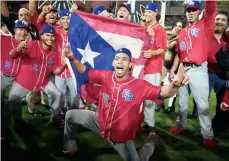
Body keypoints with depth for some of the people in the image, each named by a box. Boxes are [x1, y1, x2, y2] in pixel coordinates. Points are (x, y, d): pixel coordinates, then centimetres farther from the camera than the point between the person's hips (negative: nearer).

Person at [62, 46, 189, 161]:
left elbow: (163, 93, -33)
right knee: (70, 115, 6)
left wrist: (175, 84, -56)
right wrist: (72, 58, -21)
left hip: (121, 136, -3)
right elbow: (85, 72, -3)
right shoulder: (106, 76, -12)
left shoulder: (140, 85, -24)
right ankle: (70, 148, 33)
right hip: (100, 122, 4)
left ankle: (152, 141, 32)